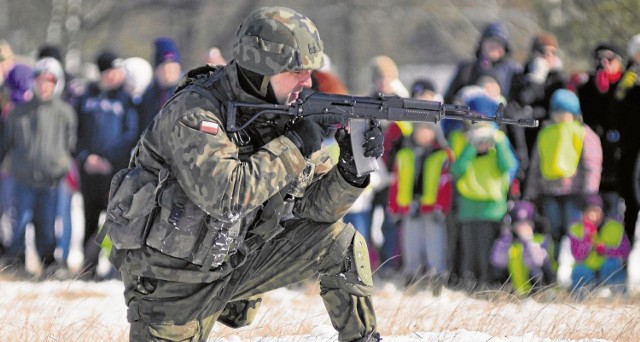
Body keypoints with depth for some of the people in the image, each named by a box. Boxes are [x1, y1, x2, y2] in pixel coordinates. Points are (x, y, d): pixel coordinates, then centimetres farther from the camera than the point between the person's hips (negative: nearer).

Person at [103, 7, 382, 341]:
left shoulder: (280, 114, -1)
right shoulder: (192, 113, -24)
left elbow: (314, 206, 1)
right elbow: (226, 197, -37)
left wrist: (352, 168, -19)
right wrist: (293, 147, -29)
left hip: (231, 260, 6)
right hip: (172, 280, -6)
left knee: (342, 243, -4)